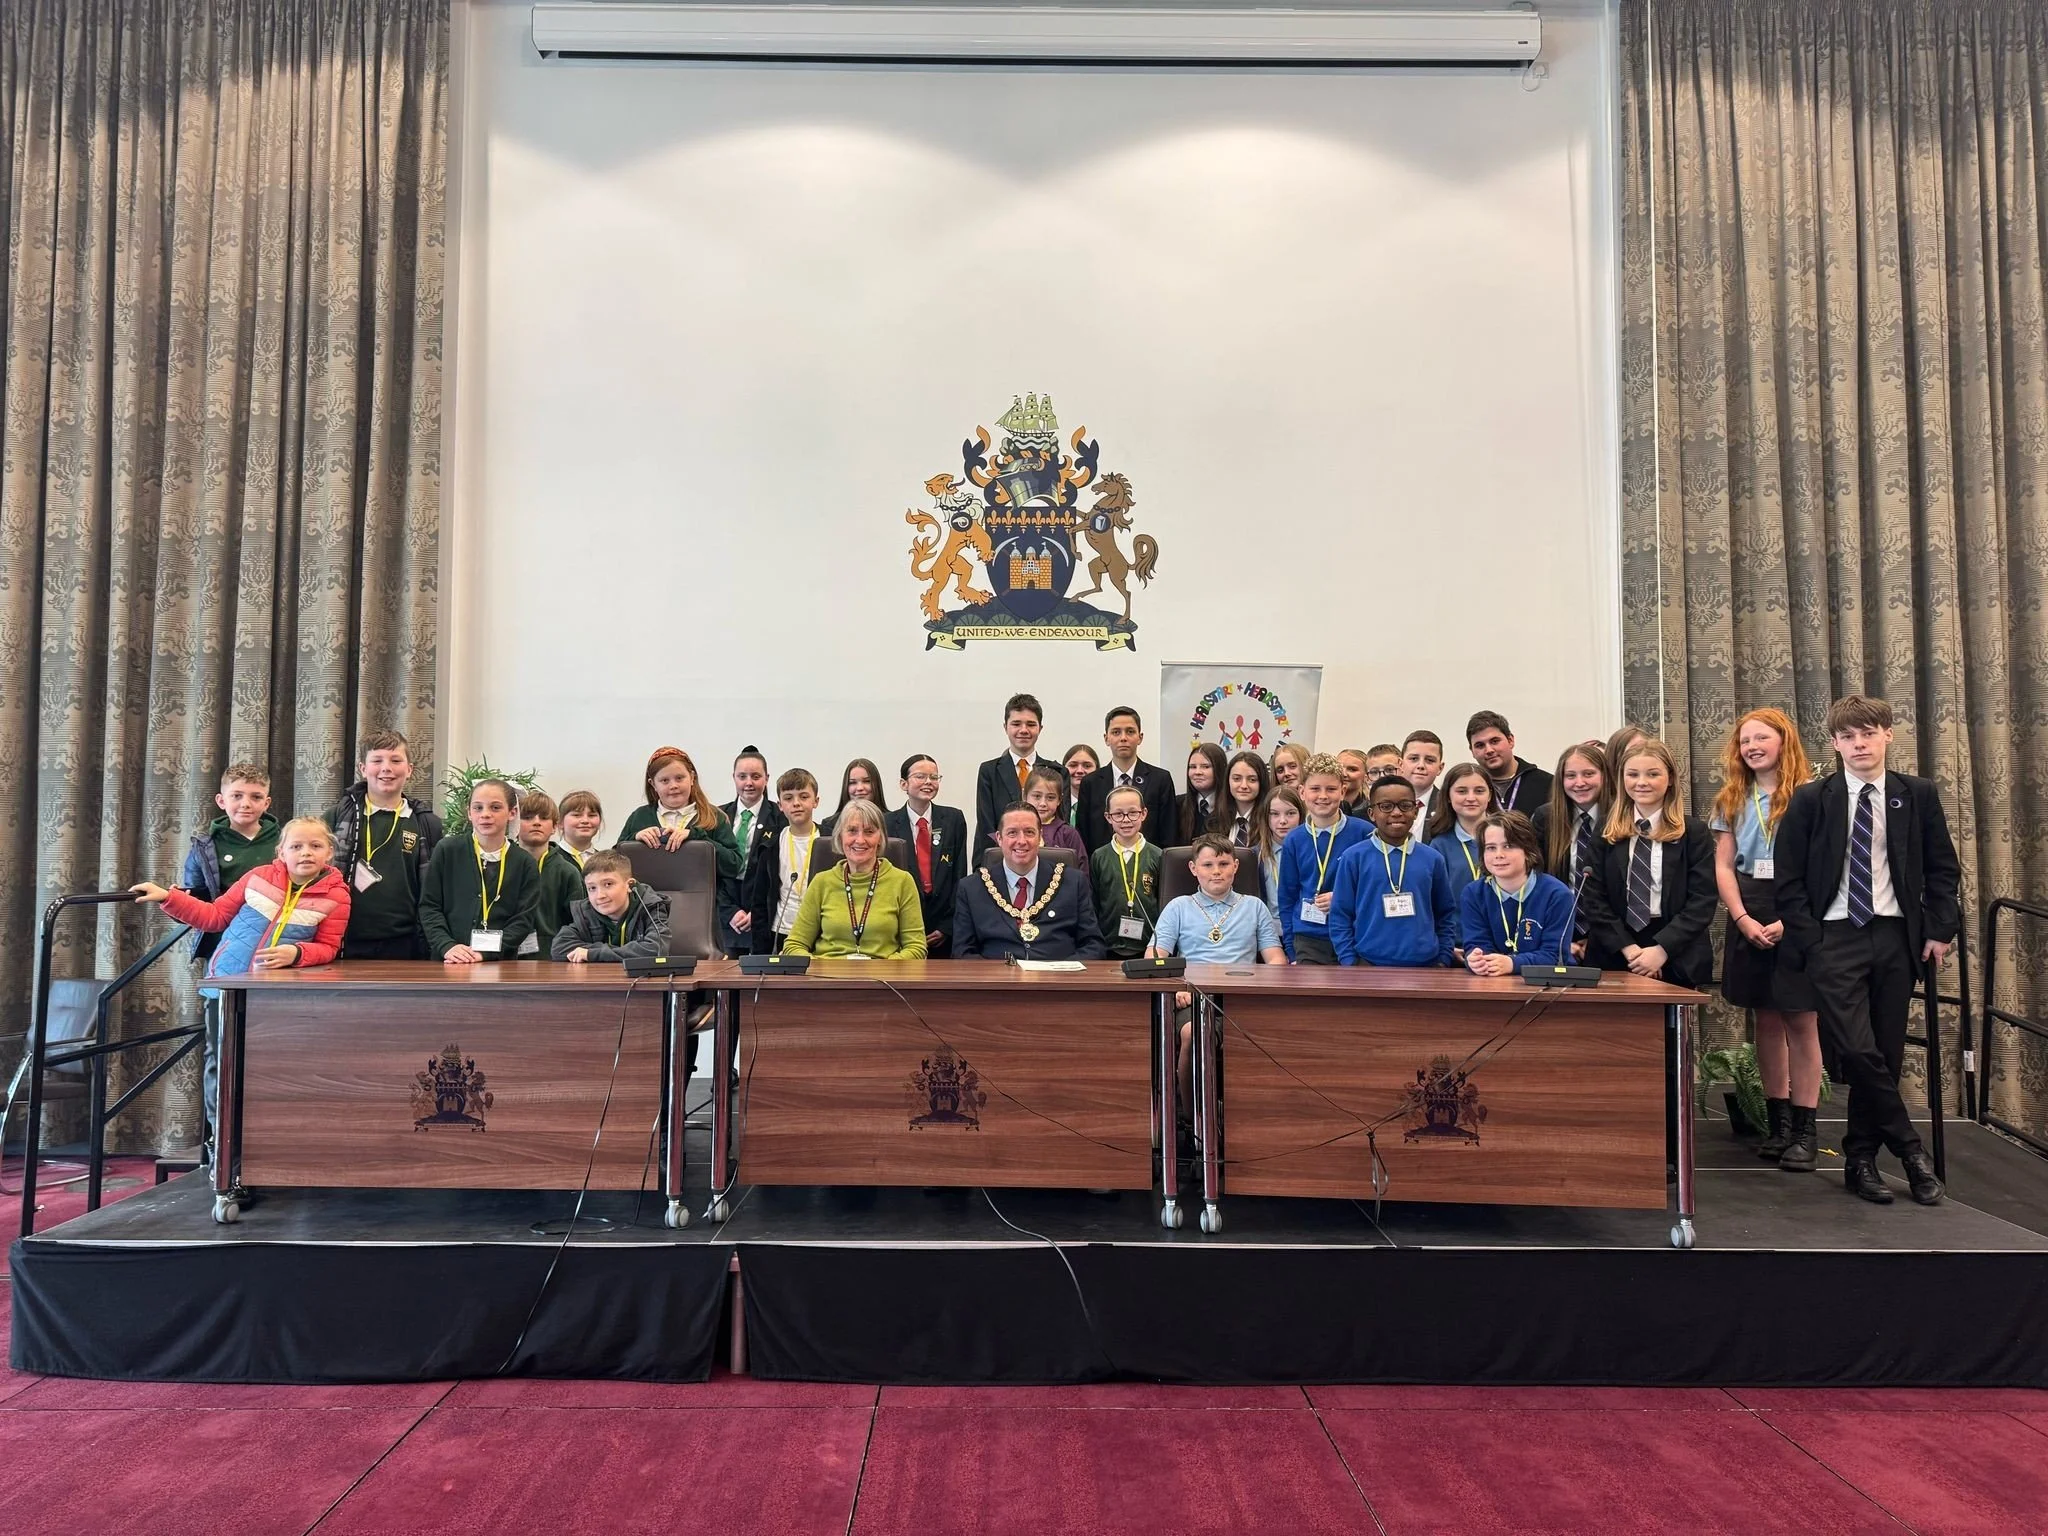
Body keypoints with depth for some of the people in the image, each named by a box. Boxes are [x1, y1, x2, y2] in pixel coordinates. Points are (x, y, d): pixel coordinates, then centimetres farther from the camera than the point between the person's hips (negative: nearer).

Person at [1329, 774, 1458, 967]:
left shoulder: (1432, 858, 4)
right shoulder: (1354, 858, -4)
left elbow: (1446, 914, 12)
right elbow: (1340, 916, -2)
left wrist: (1444, 958, 6)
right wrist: (1348, 962, -6)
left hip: (1426, 964, 3)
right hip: (1369, 964, -2)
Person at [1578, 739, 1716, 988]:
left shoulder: (1694, 833, 2)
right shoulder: (1606, 833, 5)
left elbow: (1702, 902, -6)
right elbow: (1593, 898, -1)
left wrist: (1662, 950, -15)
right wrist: (1628, 948, -11)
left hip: (1676, 962, -1)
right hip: (1612, 958, 1)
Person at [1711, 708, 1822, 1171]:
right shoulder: (1732, 800, 11)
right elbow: (1723, 867, 7)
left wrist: (1788, 921, -16)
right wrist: (1744, 919, -7)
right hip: (1748, 918, 4)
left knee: (1800, 1020, -3)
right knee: (1766, 1019, 8)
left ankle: (1806, 1129, 2)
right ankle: (1777, 1122, 15)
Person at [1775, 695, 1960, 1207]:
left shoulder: (1918, 795, 6)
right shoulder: (1810, 800, -1)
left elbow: (1943, 870, 11)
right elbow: (1789, 880, 0)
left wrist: (1940, 930, 2)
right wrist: (1809, 943, -6)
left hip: (1897, 938, 2)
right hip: (1835, 939, -2)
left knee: (1886, 1053, 5)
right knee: (1858, 1051, -13)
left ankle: (1861, 1160, 18)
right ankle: (1911, 1150, 5)